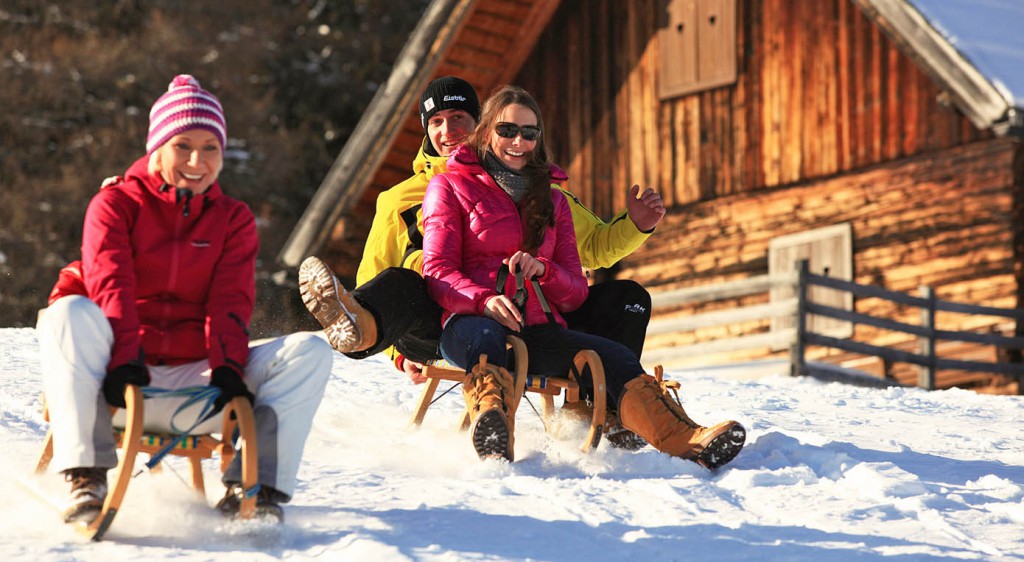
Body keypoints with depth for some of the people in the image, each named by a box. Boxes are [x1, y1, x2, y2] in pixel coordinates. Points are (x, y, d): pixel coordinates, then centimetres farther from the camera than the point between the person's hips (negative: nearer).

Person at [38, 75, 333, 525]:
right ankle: (86, 478, -35)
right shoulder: (116, 203, 7)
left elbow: (231, 302, 2)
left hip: (194, 378, 2)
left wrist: (227, 367, -18)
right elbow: (109, 284, -10)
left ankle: (253, 486, -23)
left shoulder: (233, 219, 15)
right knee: (71, 314, -34)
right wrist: (123, 359, -27)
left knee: (310, 352, -16)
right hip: (120, 380, -2)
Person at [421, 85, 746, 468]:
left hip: (537, 334, 4)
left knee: (613, 357, -24)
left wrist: (542, 270, -6)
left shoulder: (553, 201, 26)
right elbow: (438, 272, 0)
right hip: (471, 322, -4)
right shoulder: (451, 187, 13)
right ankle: (491, 432, -73)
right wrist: (485, 300, -22)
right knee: (486, 337, -41)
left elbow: (575, 292, 19)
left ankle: (685, 440, -48)